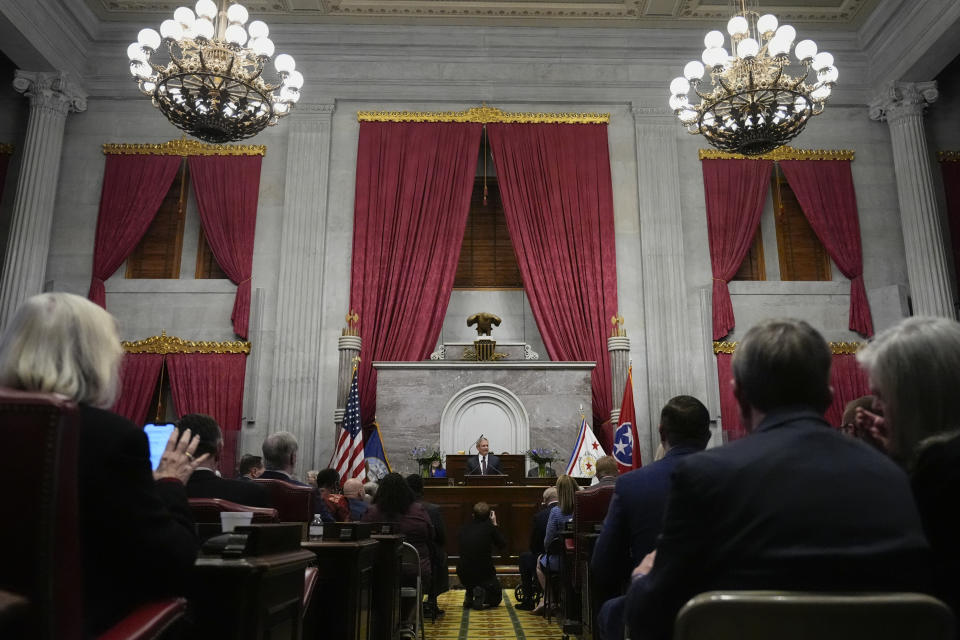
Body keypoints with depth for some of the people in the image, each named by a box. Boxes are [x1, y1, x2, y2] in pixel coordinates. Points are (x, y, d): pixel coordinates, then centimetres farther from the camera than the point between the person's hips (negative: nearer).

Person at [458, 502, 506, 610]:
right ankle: (481, 593, -9)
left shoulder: (464, 528, -1)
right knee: (496, 598, 24)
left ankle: (469, 595, 14)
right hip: (484, 574, -4)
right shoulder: (490, 527, -12)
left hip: (463, 576, 4)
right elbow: (503, 544, 1)